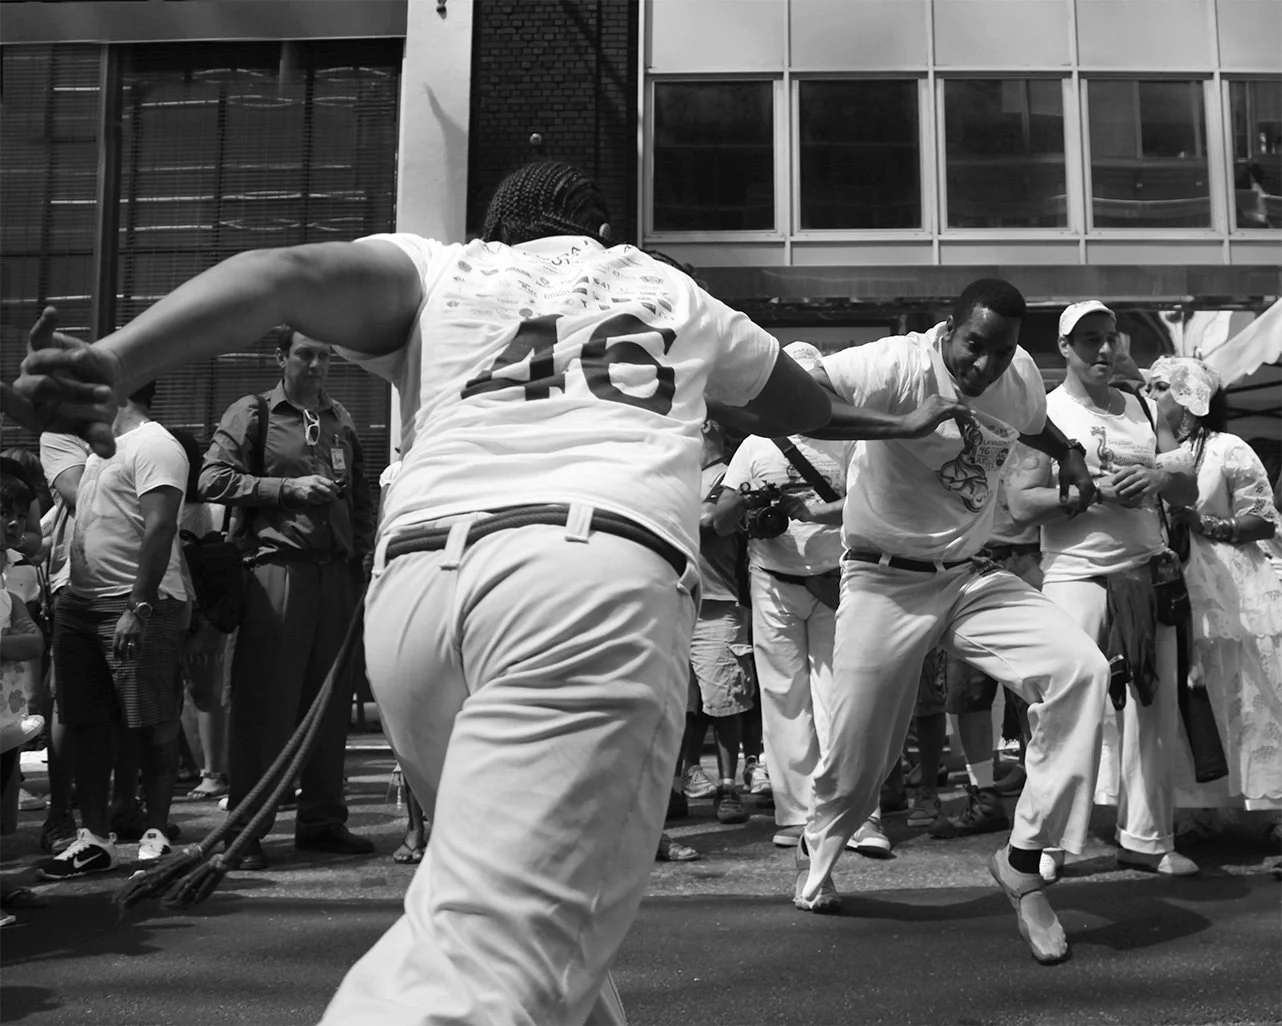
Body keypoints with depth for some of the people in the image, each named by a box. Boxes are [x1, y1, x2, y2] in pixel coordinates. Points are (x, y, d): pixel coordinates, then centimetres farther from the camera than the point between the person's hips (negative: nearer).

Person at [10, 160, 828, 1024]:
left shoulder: (436, 269, 25)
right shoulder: (667, 287, 29)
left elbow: (286, 274, 3)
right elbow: (812, 408, 42)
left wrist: (109, 361, -10)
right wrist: (707, 394, 60)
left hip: (415, 578, 3)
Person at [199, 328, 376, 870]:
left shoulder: (341, 420, 19)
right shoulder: (252, 413, 4)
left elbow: (362, 496, 23)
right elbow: (213, 479, -5)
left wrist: (364, 553, 9)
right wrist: (287, 487, -13)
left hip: (338, 572, 5)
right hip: (278, 566, -5)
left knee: (331, 701, 8)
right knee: (264, 703, -3)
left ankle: (322, 821, 18)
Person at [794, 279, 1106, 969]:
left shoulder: (1021, 375, 0)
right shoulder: (895, 365, -19)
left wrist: (1070, 458, 5)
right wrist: (902, 427, -38)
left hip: (972, 576, 5)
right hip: (886, 583, -4)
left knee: (1081, 668, -20)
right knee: (859, 756, 5)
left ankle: (1024, 861, -6)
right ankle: (816, 853, 41)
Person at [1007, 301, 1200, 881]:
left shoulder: (1141, 409, 14)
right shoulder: (1044, 413, 0)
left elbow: (1189, 489, 12)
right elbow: (1021, 504, -10)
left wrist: (1159, 478, -9)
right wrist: (1095, 490, -17)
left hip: (1148, 575, 5)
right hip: (1077, 578, -5)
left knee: (1152, 711, 6)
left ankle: (1146, 839, 17)